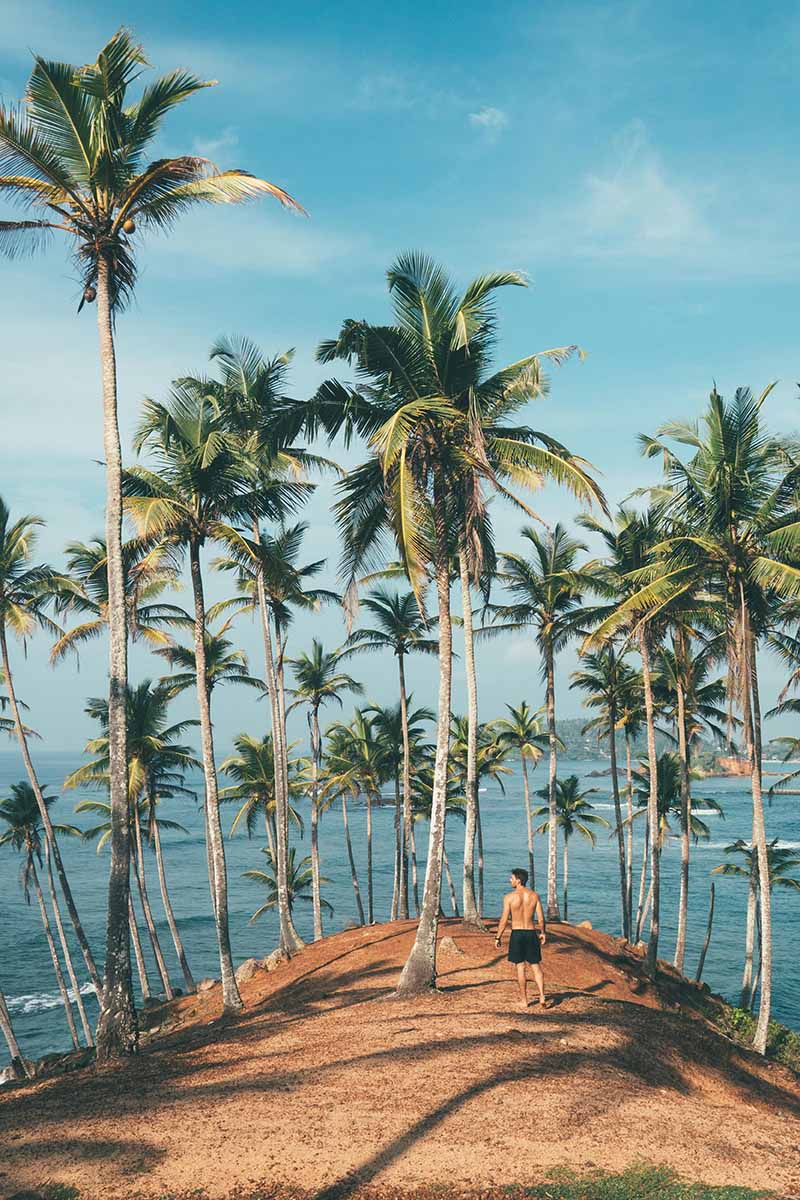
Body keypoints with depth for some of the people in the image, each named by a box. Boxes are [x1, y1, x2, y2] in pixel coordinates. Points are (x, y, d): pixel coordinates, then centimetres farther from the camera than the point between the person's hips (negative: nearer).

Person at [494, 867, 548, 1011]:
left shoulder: (509, 897, -8)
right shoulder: (534, 895, 0)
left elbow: (504, 920, -8)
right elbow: (541, 918, 2)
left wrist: (498, 937, 1)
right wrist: (543, 933, 17)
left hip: (517, 934, -2)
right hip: (531, 933, 2)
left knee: (521, 968, 4)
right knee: (536, 966, 11)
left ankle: (524, 1001, 9)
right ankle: (542, 997, 2)